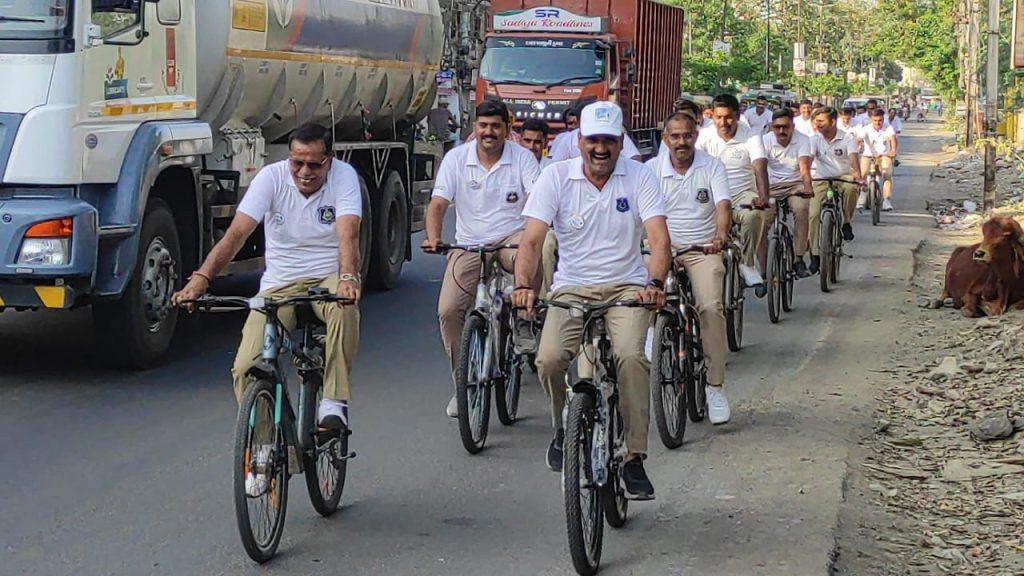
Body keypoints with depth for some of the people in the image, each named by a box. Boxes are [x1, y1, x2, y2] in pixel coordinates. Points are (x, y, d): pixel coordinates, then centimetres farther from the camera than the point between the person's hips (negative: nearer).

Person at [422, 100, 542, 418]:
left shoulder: (522, 158, -3)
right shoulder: (456, 158, 0)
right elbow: (438, 203, -6)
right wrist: (433, 237, -26)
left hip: (511, 238, -2)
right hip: (469, 245, 2)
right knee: (448, 311, -12)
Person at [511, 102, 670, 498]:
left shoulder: (638, 177, -3)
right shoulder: (556, 177, -2)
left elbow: (659, 238, -13)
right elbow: (532, 240, -9)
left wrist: (655, 283, -33)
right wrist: (523, 285, -28)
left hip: (626, 287, -1)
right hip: (572, 287, 1)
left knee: (631, 357, -28)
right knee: (549, 360, -24)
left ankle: (634, 458, -16)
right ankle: (564, 427, 10)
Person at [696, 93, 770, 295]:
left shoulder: (751, 137, -5)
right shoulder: (705, 136, 0)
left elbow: (760, 168, -18)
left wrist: (763, 197, -37)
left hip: (742, 195, -2)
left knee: (754, 214, -35)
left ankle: (747, 264, -16)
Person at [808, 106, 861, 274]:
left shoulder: (847, 138, -10)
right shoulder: (815, 139, -4)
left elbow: (853, 156, -25)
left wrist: (857, 173, -46)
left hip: (843, 176, -2)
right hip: (821, 179, 2)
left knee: (851, 187, -38)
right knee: (814, 214, -14)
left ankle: (847, 222, -12)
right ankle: (815, 254, -3)